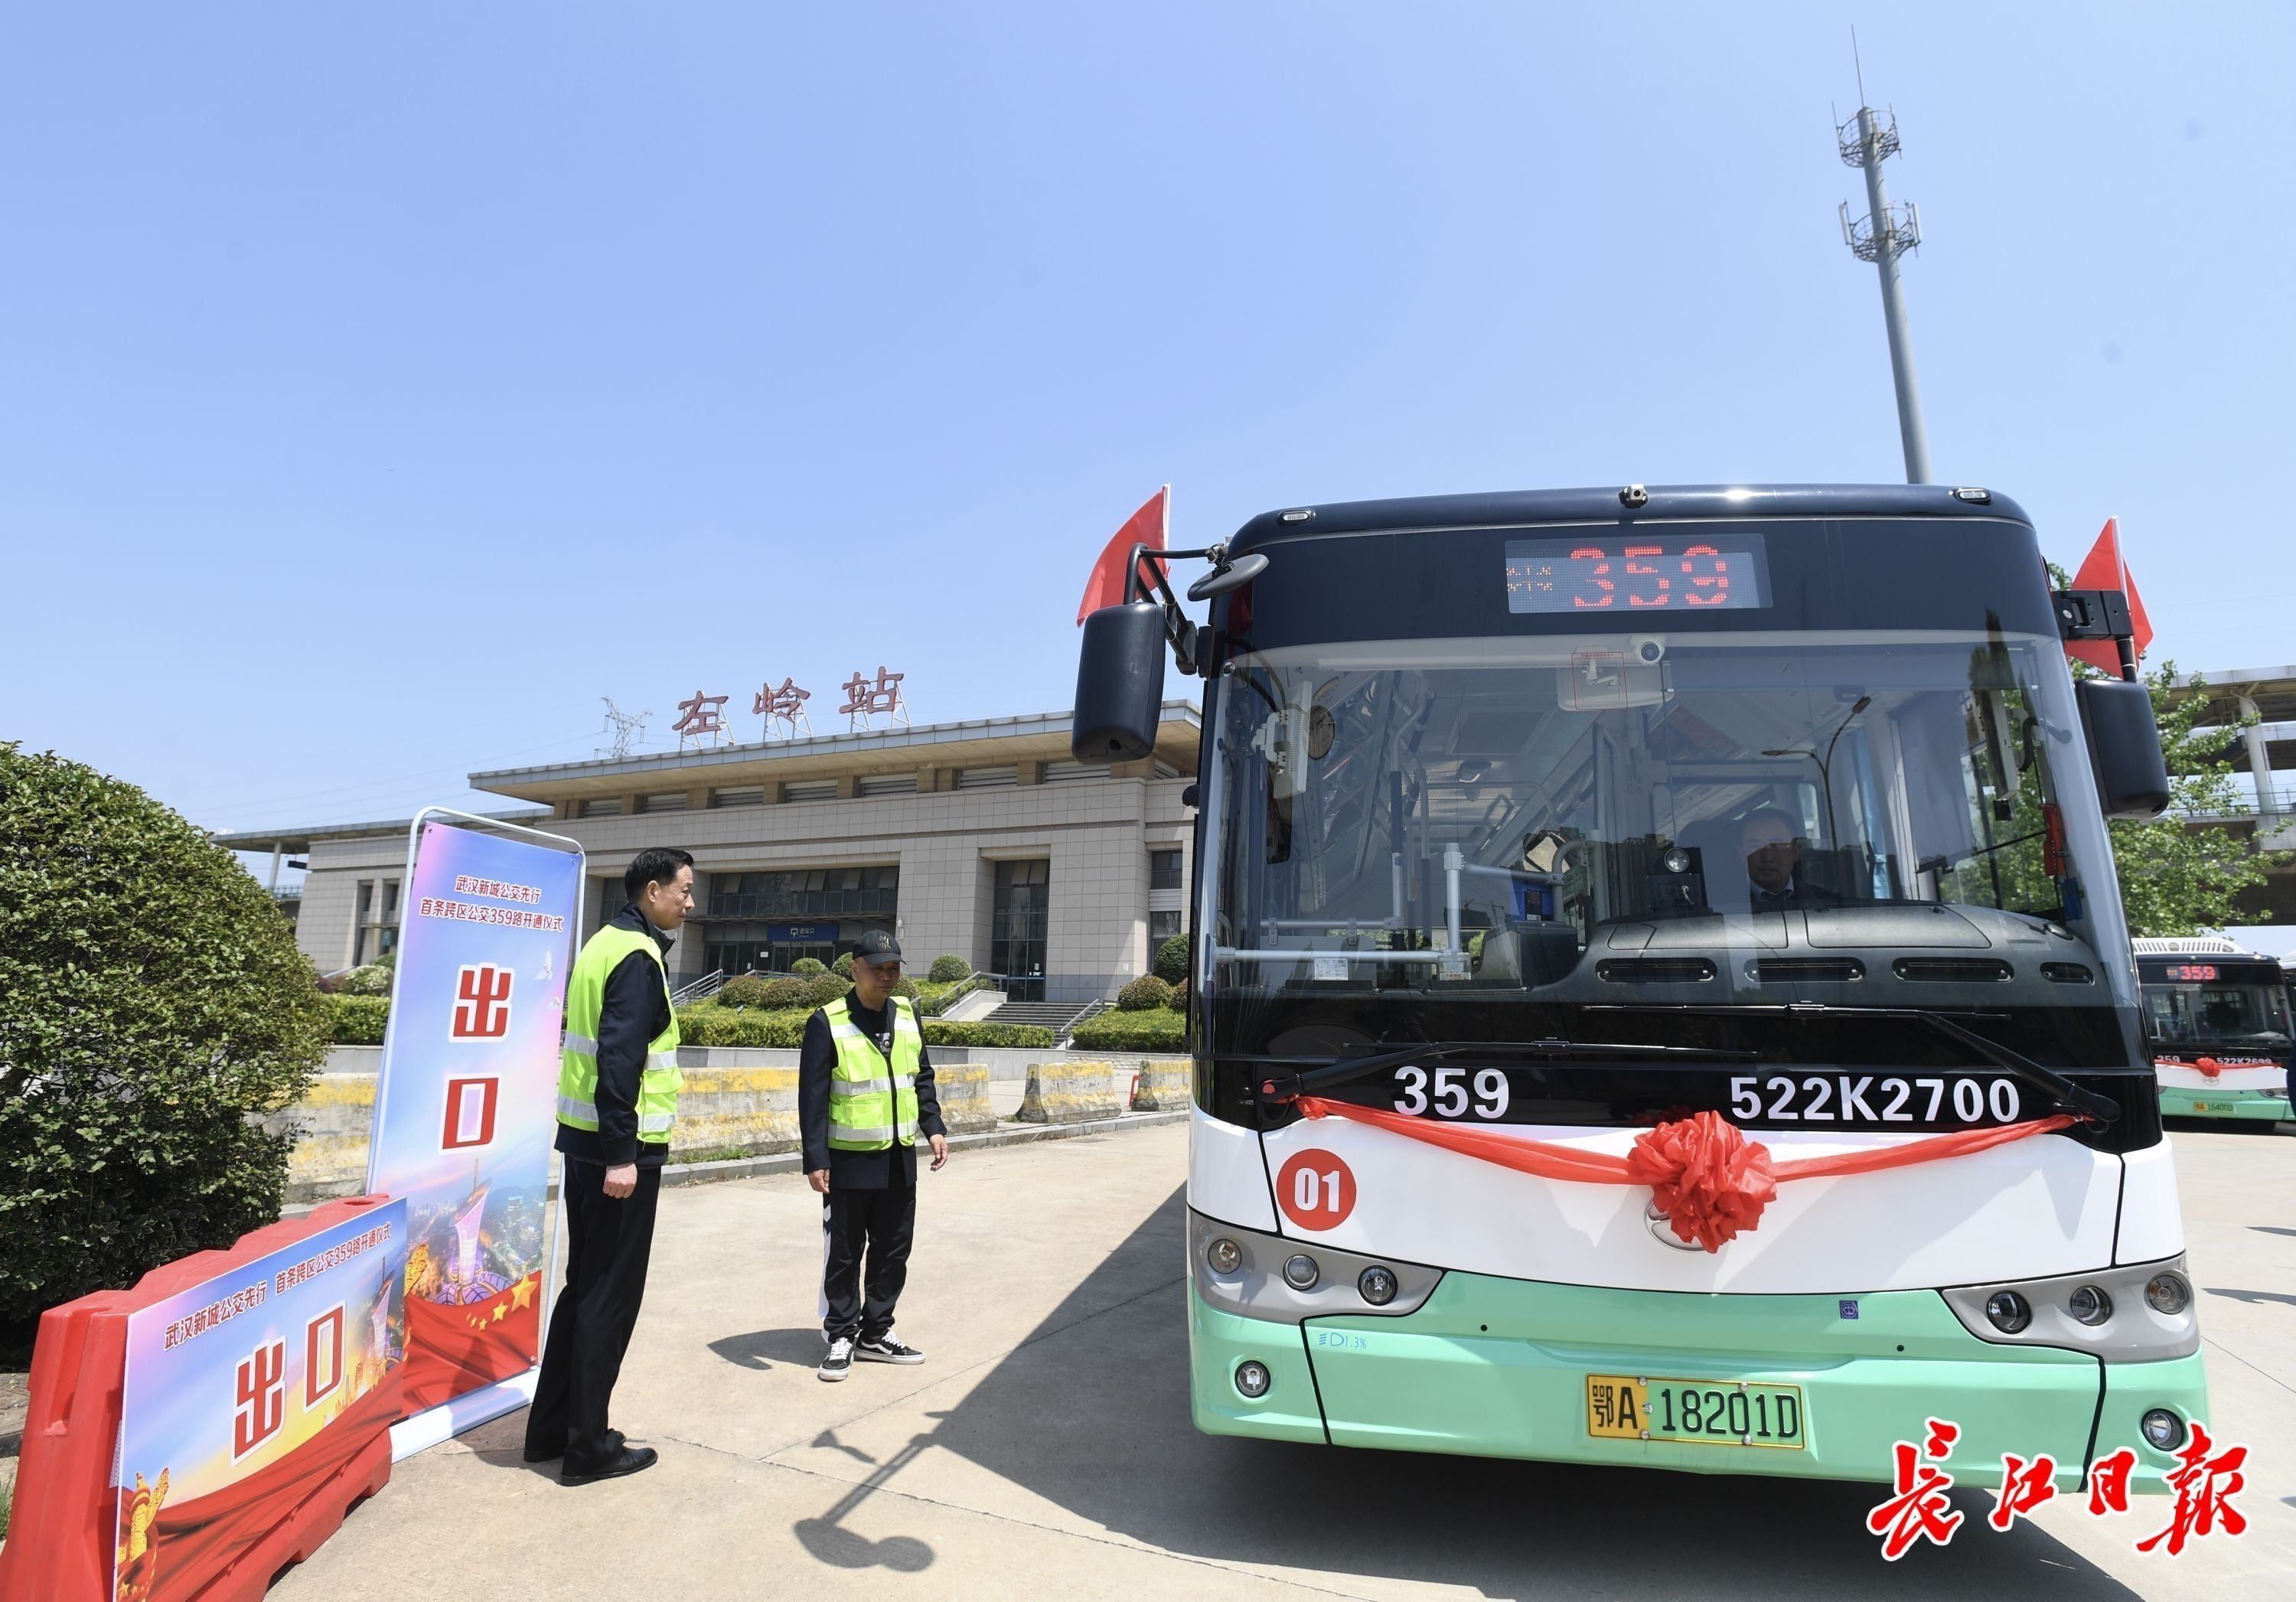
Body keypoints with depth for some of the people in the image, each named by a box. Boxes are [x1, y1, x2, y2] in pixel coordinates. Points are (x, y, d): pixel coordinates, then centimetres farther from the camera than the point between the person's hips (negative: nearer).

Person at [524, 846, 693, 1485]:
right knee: (612, 1294, 1)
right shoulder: (638, 957, -16)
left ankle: (551, 1426, 27)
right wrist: (622, 1155, -24)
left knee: (585, 1283, 18)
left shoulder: (605, 944, 13)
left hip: (584, 1140, 10)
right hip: (621, 1147, -10)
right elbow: (620, 1059, -24)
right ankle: (589, 1446, 11)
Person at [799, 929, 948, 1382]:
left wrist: (933, 1127, 3)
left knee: (893, 1251, 13)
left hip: (900, 1160, 5)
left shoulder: (907, 1015, 6)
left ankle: (876, 1333, 28)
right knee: (844, 1255, 6)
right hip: (850, 1162, -5)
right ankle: (841, 1337, 22)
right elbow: (812, 1097, -12)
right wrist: (815, 1160, -15)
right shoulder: (828, 1023, -11)